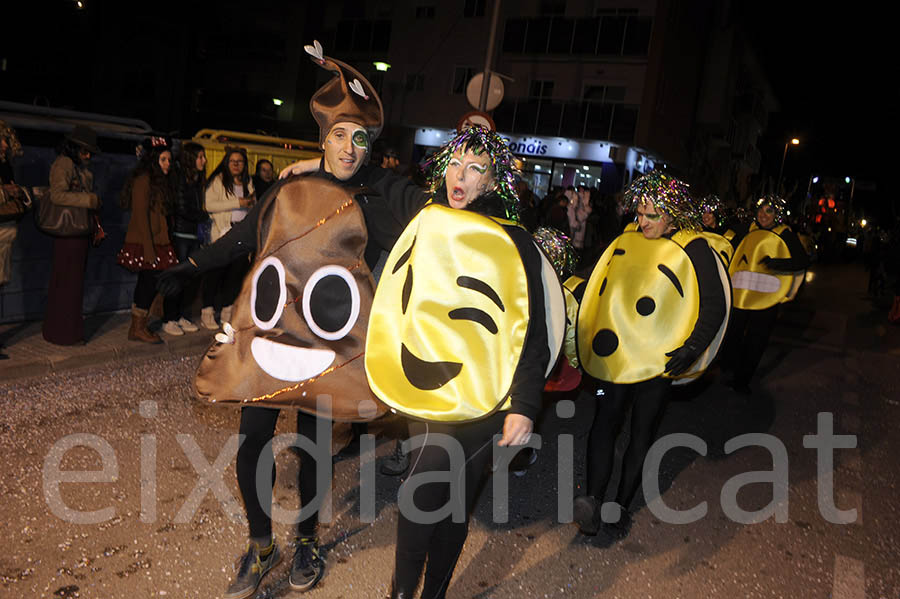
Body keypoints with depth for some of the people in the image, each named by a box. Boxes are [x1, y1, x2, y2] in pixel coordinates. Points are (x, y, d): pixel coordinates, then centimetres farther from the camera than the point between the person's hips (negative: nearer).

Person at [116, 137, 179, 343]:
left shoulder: (160, 181, 16)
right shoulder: (143, 180, -12)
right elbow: (140, 215, -17)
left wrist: (164, 244, 9)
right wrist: (149, 249, -21)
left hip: (157, 242, 9)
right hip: (144, 244, -9)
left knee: (147, 283, 10)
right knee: (149, 282, -6)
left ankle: (138, 327, 18)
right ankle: (138, 329, 5)